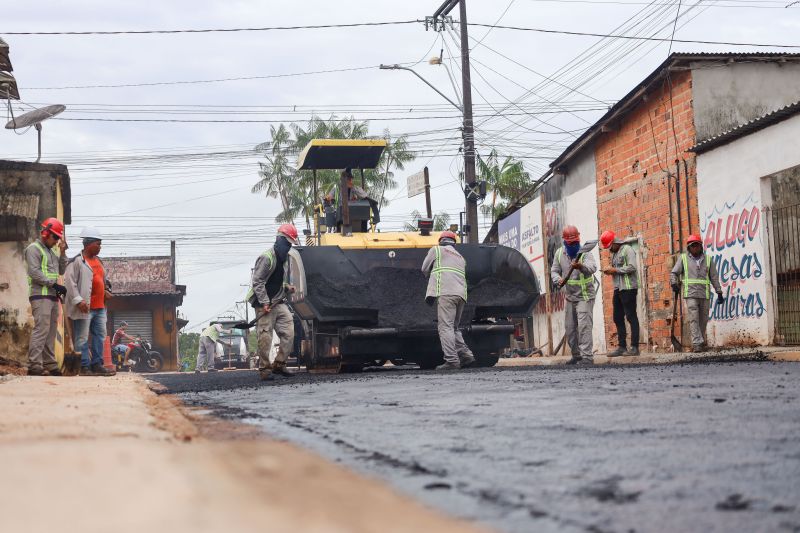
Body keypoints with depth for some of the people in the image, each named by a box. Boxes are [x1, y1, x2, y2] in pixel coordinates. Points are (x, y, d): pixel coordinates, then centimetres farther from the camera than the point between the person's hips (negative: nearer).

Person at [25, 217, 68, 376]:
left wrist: (62, 253, 7)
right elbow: (34, 272, -14)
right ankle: (34, 366, -19)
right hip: (40, 296, -9)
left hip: (52, 296, 9)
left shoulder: (51, 251, 21)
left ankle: (50, 365, 11)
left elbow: (61, 270, 19)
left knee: (51, 331, 8)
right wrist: (54, 284, -16)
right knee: (41, 329, -16)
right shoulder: (34, 248, -4)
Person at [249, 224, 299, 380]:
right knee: (265, 337, -6)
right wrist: (264, 303, -21)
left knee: (288, 333, 2)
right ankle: (264, 369, 2)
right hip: (265, 305, -8)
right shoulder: (266, 258, -14)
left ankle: (279, 364, 12)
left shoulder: (284, 259, 14)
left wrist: (287, 288, 6)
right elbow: (257, 282, -17)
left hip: (279, 303, 8)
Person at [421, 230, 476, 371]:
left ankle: (451, 360, -22)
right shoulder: (461, 258, 31)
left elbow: (424, 269, 18)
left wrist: (433, 275, 40)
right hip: (461, 294, 6)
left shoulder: (436, 250, 14)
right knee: (454, 327, 15)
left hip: (445, 292, -6)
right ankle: (465, 355, 1)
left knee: (446, 327, -11)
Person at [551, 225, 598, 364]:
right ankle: (576, 354, 25)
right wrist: (558, 280, -16)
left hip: (585, 296, -6)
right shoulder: (559, 253, 2)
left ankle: (587, 356, -17)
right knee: (569, 328, 12)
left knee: (584, 325, -16)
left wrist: (581, 266, -56)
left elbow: (592, 268, -34)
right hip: (569, 296, 6)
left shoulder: (584, 253, -16)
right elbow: (554, 270, 7)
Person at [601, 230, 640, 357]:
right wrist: (610, 272, 3)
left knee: (631, 317, -7)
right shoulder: (614, 254, 19)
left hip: (628, 288, -9)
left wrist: (615, 270, -14)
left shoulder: (627, 250, -6)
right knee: (618, 318, 8)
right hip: (618, 289, 9)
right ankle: (622, 347, 12)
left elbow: (632, 267, -17)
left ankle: (634, 347, -6)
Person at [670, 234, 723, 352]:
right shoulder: (683, 258, 10)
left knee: (703, 320, 5)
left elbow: (714, 277, 14)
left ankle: (700, 342, 15)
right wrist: (674, 283, -11)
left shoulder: (707, 259, 14)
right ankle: (697, 343, -16)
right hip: (690, 294, -3)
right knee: (693, 319, -12)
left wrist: (719, 292, 10)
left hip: (704, 294, 3)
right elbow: (674, 273, 8)